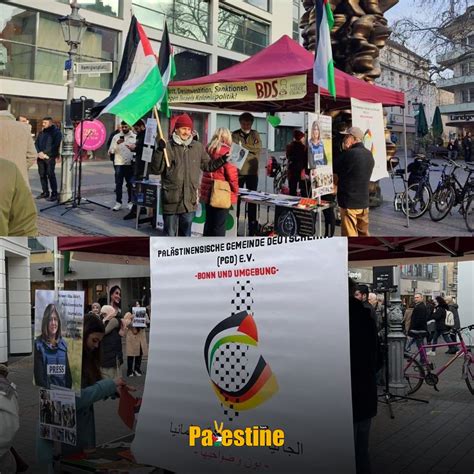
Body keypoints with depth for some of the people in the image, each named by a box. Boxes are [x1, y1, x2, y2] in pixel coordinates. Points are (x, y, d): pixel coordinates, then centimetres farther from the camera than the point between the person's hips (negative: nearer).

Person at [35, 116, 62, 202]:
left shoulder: (56, 132, -2)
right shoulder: (41, 132, 19)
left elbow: (55, 145, -12)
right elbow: (36, 143, 13)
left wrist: (45, 153, -15)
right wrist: (39, 152, -7)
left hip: (50, 157, -7)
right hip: (40, 157, 7)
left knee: (50, 175, -10)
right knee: (42, 175, 8)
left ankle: (54, 194, -6)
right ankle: (45, 192, 17)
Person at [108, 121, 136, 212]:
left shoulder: (134, 137, 6)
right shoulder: (116, 137, 7)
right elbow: (111, 151, 2)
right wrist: (117, 143, -14)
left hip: (130, 163, 0)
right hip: (119, 163, 0)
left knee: (130, 183, 5)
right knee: (118, 184, -2)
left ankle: (131, 202, 15)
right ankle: (118, 203, 1)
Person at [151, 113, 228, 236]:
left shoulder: (198, 147, 6)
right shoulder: (168, 147, -6)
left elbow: (208, 165, 17)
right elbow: (156, 170, -8)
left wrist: (222, 160, 2)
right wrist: (159, 151, -20)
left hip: (190, 200, 4)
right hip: (171, 200, -4)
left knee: (186, 234, 16)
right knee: (170, 234, 4)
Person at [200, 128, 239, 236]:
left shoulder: (209, 150, 8)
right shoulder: (226, 152, -13)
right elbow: (231, 174, -13)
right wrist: (235, 191, -2)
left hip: (208, 192, 7)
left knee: (209, 223, 16)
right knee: (219, 227, -2)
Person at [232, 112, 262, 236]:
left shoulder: (255, 135, 11)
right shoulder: (234, 135, 5)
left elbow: (258, 149, -5)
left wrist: (243, 146, -14)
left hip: (252, 172, 2)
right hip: (238, 171, -1)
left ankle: (252, 227, 12)